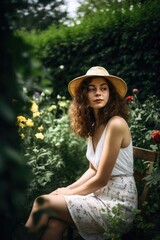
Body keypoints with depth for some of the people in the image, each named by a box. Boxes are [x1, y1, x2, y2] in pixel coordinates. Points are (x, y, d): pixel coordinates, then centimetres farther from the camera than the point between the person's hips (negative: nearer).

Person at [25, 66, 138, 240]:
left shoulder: (116, 124, -16)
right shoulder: (93, 126, 10)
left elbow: (101, 179, -14)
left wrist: (69, 193, -1)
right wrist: (67, 189, 3)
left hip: (118, 202, -7)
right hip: (101, 194, 7)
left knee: (43, 203, -13)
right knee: (55, 223, -17)